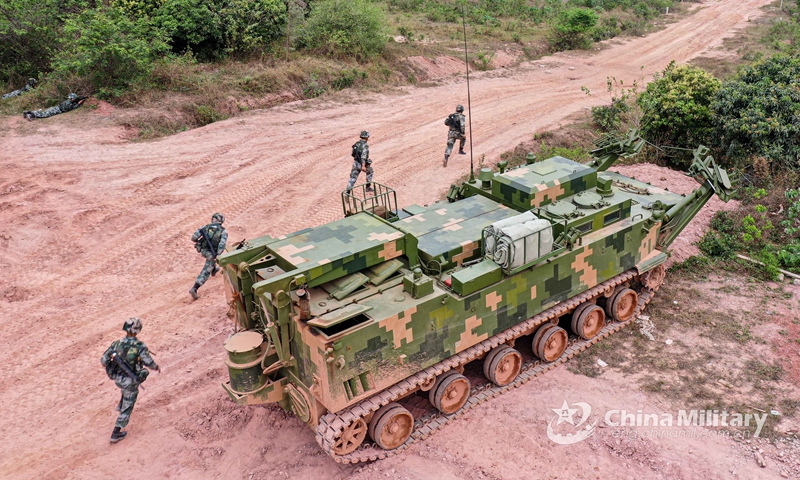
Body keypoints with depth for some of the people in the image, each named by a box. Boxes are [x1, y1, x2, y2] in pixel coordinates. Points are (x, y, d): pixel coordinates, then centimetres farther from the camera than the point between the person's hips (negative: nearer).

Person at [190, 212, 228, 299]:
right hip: (212, 253, -4)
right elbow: (222, 243, -24)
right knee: (205, 272, 0)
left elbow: (193, 237, -7)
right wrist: (218, 255, -26)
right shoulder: (223, 231, -8)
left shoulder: (206, 227, -2)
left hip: (203, 250, 4)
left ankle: (214, 269, 62)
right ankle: (194, 289, -11)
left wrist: (198, 241, 15)